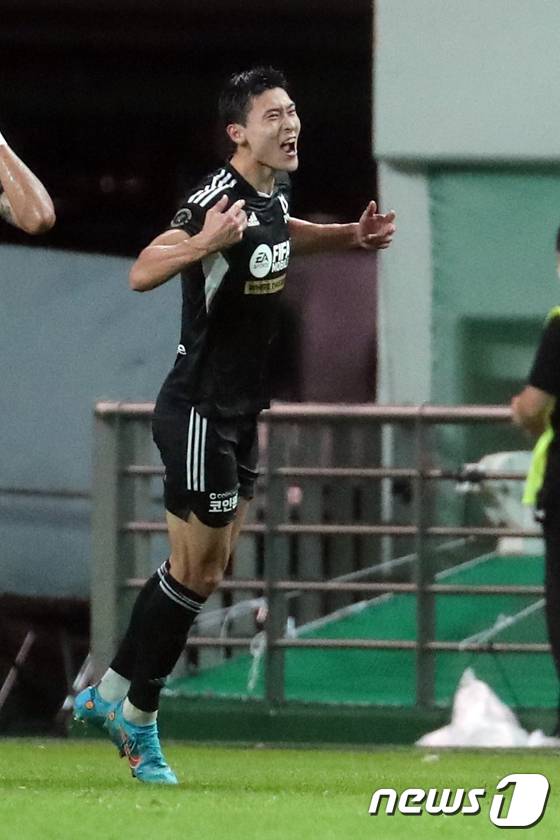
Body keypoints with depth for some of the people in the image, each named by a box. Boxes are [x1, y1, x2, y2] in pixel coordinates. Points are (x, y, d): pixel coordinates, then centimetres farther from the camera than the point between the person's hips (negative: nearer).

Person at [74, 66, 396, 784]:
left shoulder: (275, 191, 5)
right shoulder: (218, 198, -24)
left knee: (209, 568, 15)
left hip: (240, 412, 9)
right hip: (199, 413, -9)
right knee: (195, 573, -2)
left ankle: (107, 698, 26)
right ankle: (136, 721, 13)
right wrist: (201, 245, -53)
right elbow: (142, 274, -37)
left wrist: (348, 236, 18)